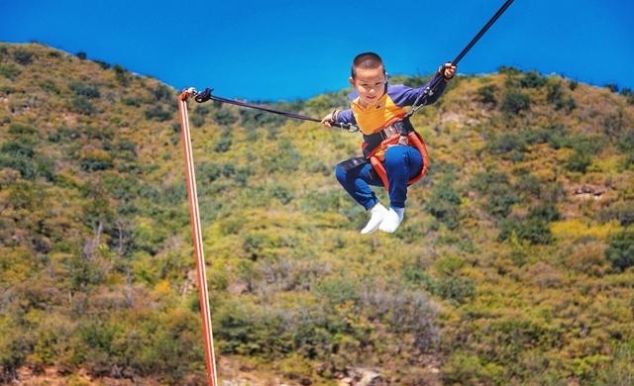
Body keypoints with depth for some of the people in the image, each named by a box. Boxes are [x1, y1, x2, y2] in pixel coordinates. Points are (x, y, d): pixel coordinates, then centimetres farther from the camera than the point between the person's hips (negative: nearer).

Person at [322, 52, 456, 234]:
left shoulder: (394, 93, -13)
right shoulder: (356, 106, 2)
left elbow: (427, 95, -11)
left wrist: (442, 76, -24)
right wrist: (335, 117, 25)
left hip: (408, 162, -6)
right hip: (380, 168, 6)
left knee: (394, 154, -41)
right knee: (342, 171, -1)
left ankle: (397, 208, -22)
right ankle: (376, 210, -7)